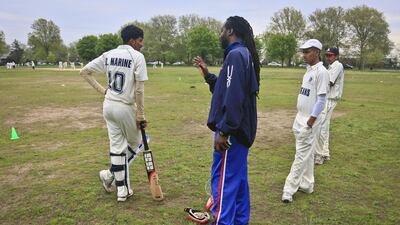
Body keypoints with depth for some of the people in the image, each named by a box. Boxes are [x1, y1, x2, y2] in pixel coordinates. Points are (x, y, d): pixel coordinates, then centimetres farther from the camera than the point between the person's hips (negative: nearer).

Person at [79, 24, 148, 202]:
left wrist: (101, 90, 11)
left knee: (117, 147, 11)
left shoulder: (108, 55, 8)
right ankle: (110, 174, 17)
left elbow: (84, 71, 10)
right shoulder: (137, 56, -11)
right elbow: (139, 90, -16)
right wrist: (140, 115, -10)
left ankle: (122, 190, 16)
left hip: (108, 106, 6)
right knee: (134, 144, 18)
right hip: (125, 107, -6)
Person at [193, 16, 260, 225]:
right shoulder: (244, 54, 16)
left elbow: (233, 97, -24)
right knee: (238, 177, 16)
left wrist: (223, 131, -22)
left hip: (232, 130, -10)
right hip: (240, 129, 10)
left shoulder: (235, 54, -15)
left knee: (223, 179, -3)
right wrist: (208, 75, 15)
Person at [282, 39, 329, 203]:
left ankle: (289, 189, -1)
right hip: (300, 119, 9)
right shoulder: (308, 70, 14)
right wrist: (299, 118, 16)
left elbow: (321, 99, -17)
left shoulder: (321, 72, -14)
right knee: (306, 154, 15)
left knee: (302, 154, -5)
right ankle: (306, 184, 26)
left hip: (310, 121, -9)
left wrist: (311, 120, -19)